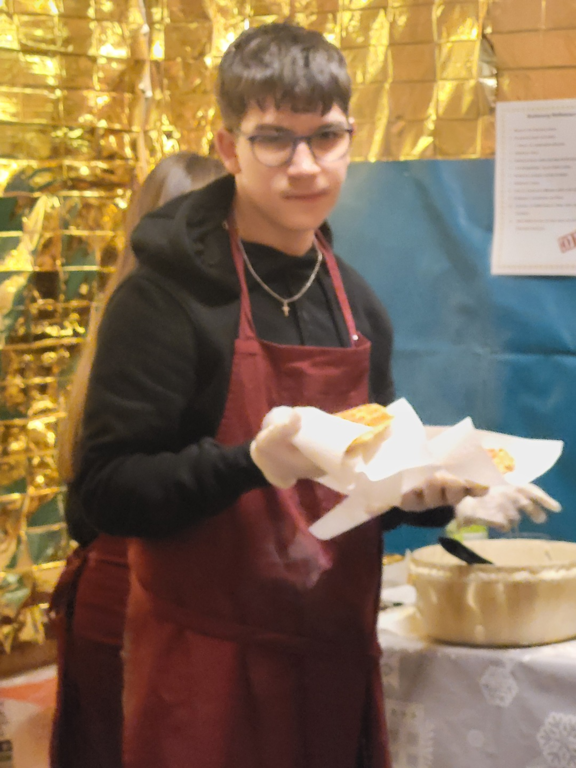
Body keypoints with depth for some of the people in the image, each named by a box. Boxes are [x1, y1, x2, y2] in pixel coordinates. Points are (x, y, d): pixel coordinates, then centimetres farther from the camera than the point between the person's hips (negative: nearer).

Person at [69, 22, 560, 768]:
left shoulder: (357, 305, 10)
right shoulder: (167, 296, -11)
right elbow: (106, 490, -15)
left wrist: (417, 493, -2)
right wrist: (253, 462, -28)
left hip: (339, 659, 6)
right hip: (210, 670, -6)